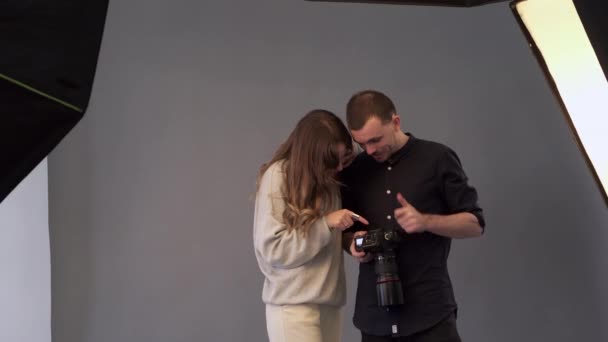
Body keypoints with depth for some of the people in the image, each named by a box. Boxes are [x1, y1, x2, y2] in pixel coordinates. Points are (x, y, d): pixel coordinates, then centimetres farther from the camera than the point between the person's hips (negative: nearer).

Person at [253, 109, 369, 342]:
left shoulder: (328, 177, 8)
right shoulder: (279, 176, -11)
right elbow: (272, 247, -14)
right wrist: (326, 224, -19)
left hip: (330, 303, 6)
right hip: (293, 306, -6)